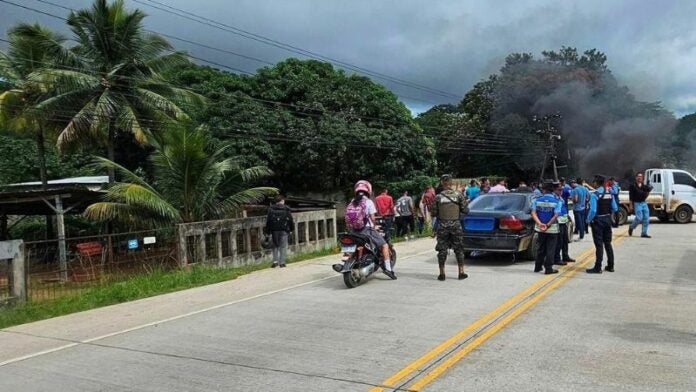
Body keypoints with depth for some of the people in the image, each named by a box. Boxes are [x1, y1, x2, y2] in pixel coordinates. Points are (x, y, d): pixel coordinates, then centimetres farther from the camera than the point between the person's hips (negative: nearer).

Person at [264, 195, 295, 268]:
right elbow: (290, 220, 2)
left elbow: (268, 220, 1)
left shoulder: (271, 209, 2)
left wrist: (267, 231, 6)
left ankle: (275, 261, 3)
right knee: (283, 246, 4)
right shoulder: (286, 209, -1)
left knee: (275, 245, 13)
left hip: (274, 230, 2)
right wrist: (292, 228, 15)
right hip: (284, 230, -1)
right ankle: (282, 262, 2)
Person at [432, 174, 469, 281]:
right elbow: (465, 210, -2)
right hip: (455, 224, 0)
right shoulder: (458, 195, -3)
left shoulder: (438, 197, -3)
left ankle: (442, 274, 7)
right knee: (458, 249, 10)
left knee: (442, 250, 6)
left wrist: (434, 228, 11)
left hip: (442, 225, 0)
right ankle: (461, 273, 13)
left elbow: (434, 214, -2)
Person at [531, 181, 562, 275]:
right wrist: (548, 225, -15)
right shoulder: (557, 202, -7)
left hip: (540, 228, 3)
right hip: (552, 229, -3)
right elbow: (556, 215, -16)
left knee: (541, 248, 16)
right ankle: (548, 268, 4)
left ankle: (538, 266, 24)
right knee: (550, 249, 3)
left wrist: (540, 224, -16)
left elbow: (533, 213, -9)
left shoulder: (537, 200, 0)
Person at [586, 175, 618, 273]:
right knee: (608, 243, 15)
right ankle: (610, 266, 22)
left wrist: (588, 220, -9)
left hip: (598, 220, -6)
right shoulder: (609, 193, 3)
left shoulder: (594, 194, -18)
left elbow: (593, 210, -23)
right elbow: (615, 208, 4)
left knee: (599, 244, -3)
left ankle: (598, 268, 0)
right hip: (607, 219, 6)